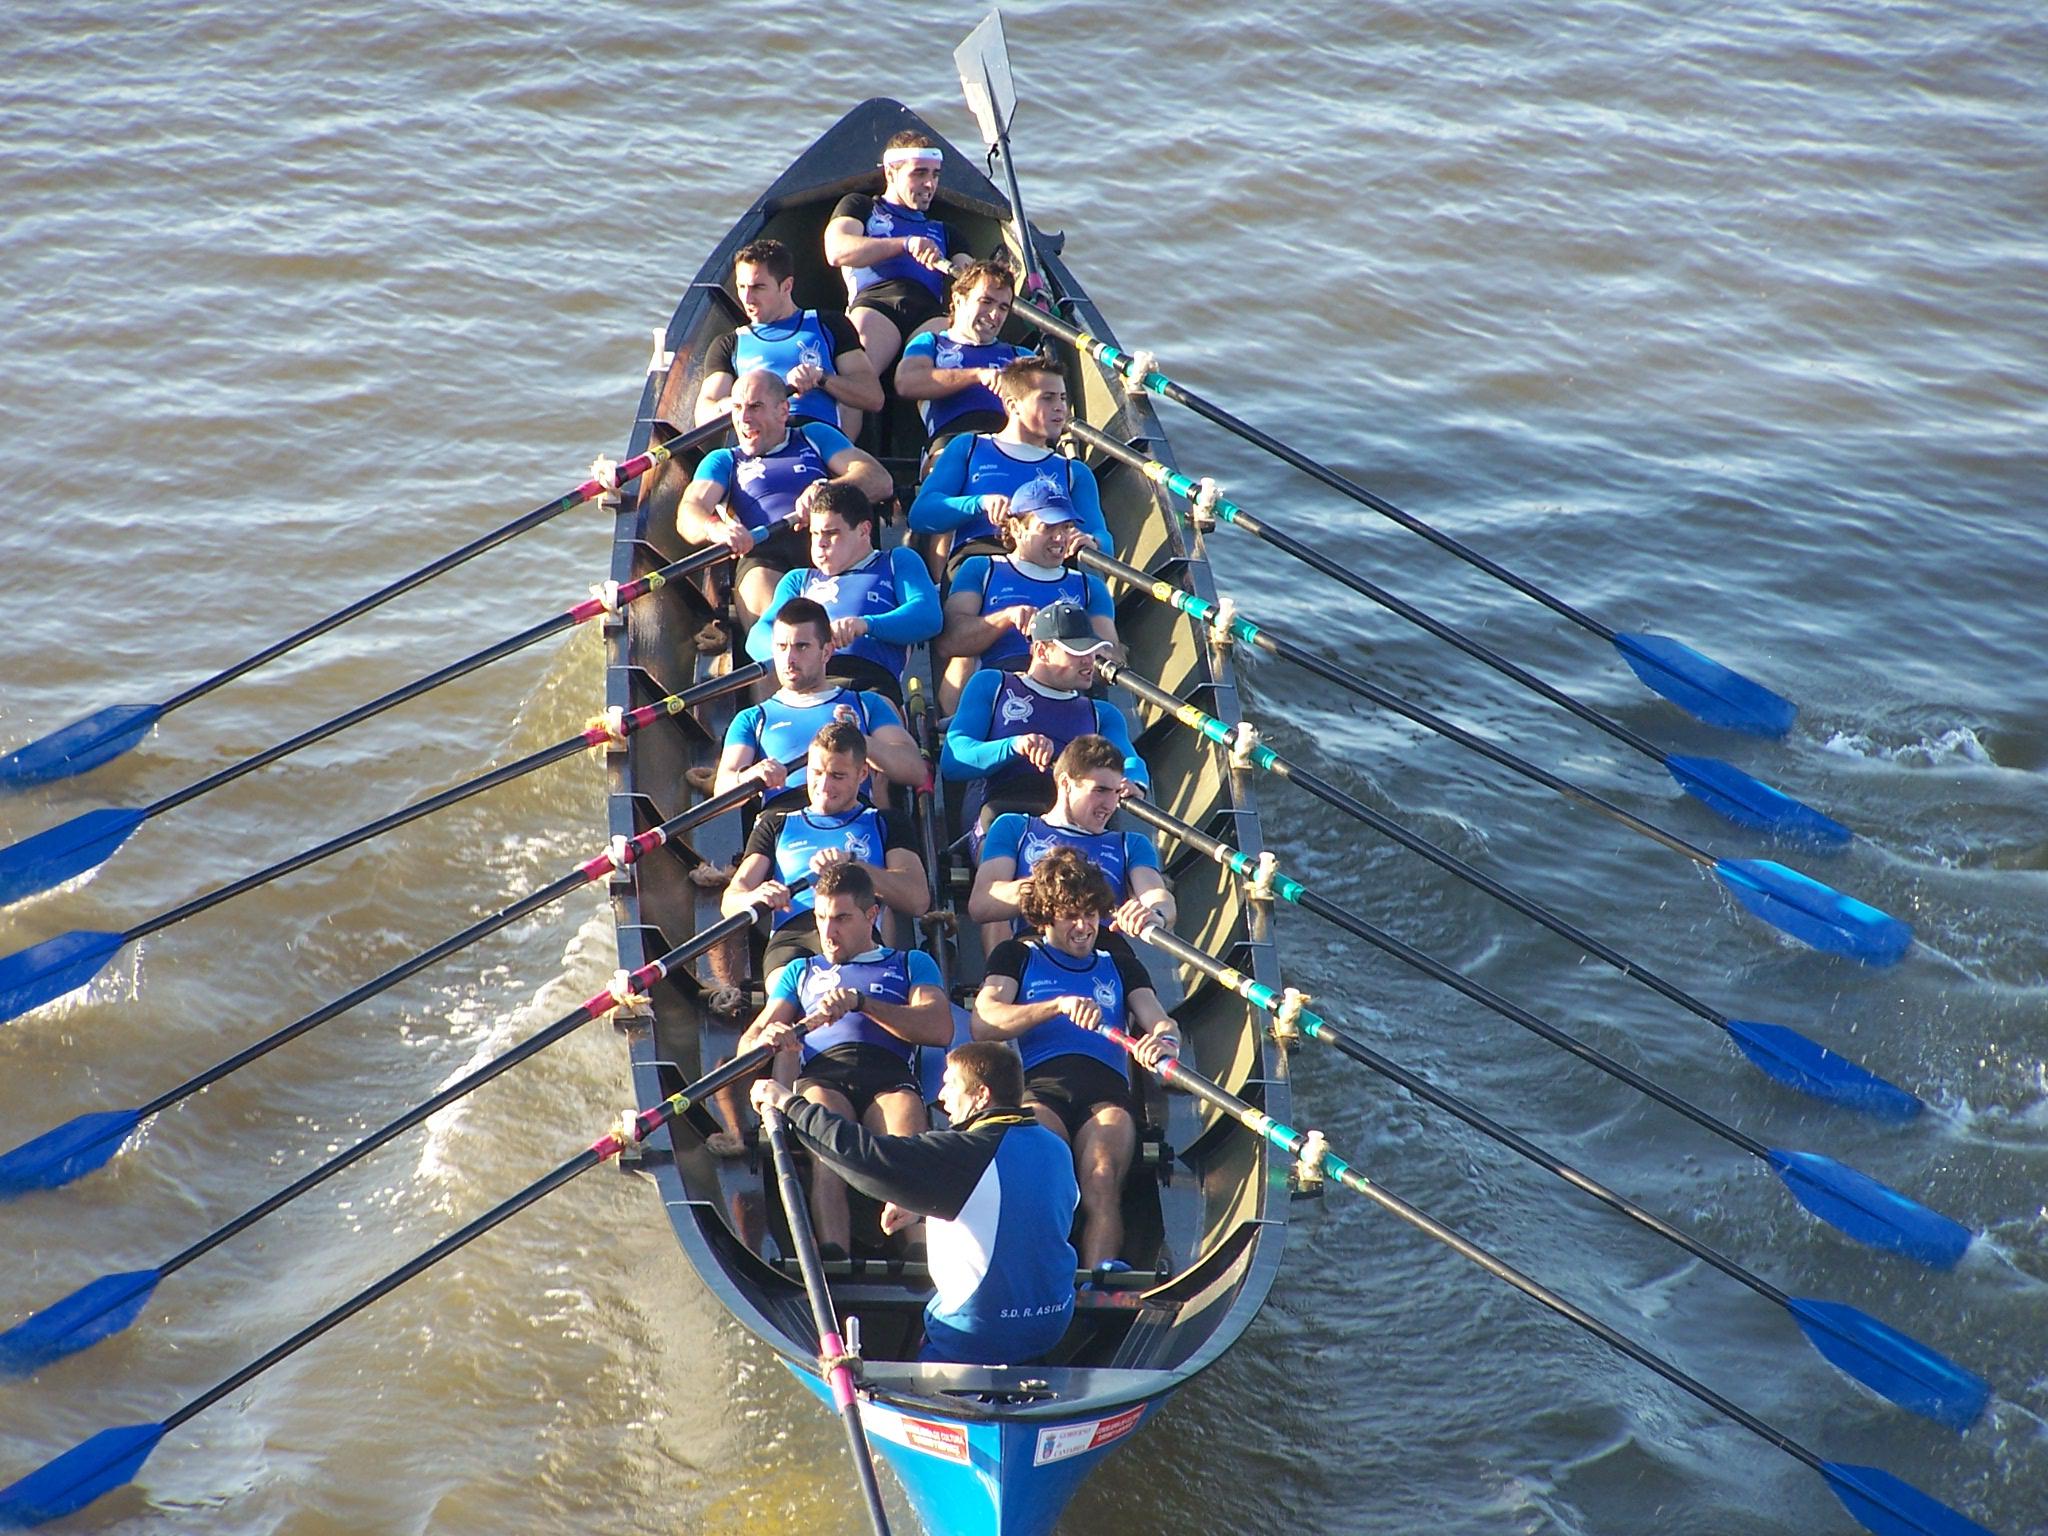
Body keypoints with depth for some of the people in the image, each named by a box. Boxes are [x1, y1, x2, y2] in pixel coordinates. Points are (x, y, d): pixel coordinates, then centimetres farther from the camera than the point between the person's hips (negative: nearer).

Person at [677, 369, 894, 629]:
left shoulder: (815, 437, 31)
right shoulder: (723, 461, 33)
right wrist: (715, 529, -16)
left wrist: (827, 490, -8)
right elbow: (689, 512, 11)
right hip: (764, 552, 0)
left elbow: (881, 481, 14)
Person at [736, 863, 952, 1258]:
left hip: (890, 1077, -1)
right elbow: (750, 1039, 23)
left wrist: (861, 1001, -2)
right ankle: (832, 1256, -57)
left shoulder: (912, 964, 30)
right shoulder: (800, 971, 37)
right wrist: (765, 1040, -5)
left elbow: (940, 1029, 9)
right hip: (822, 1076, 1)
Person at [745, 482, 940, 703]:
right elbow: (758, 636, 21)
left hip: (871, 680, -2)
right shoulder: (799, 579, 39)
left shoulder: (897, 562, 29)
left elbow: (929, 617, 8)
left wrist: (866, 624, -11)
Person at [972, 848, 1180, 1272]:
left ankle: (1103, 1268, -56)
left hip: (1107, 1091, 2)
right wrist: (1059, 1005, -7)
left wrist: (1164, 1040, -11)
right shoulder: (1016, 957, 26)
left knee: (1103, 1180, -32)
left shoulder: (1121, 968, 33)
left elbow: (1162, 1022, 16)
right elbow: (983, 1025, 8)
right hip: (1038, 1085, -1)